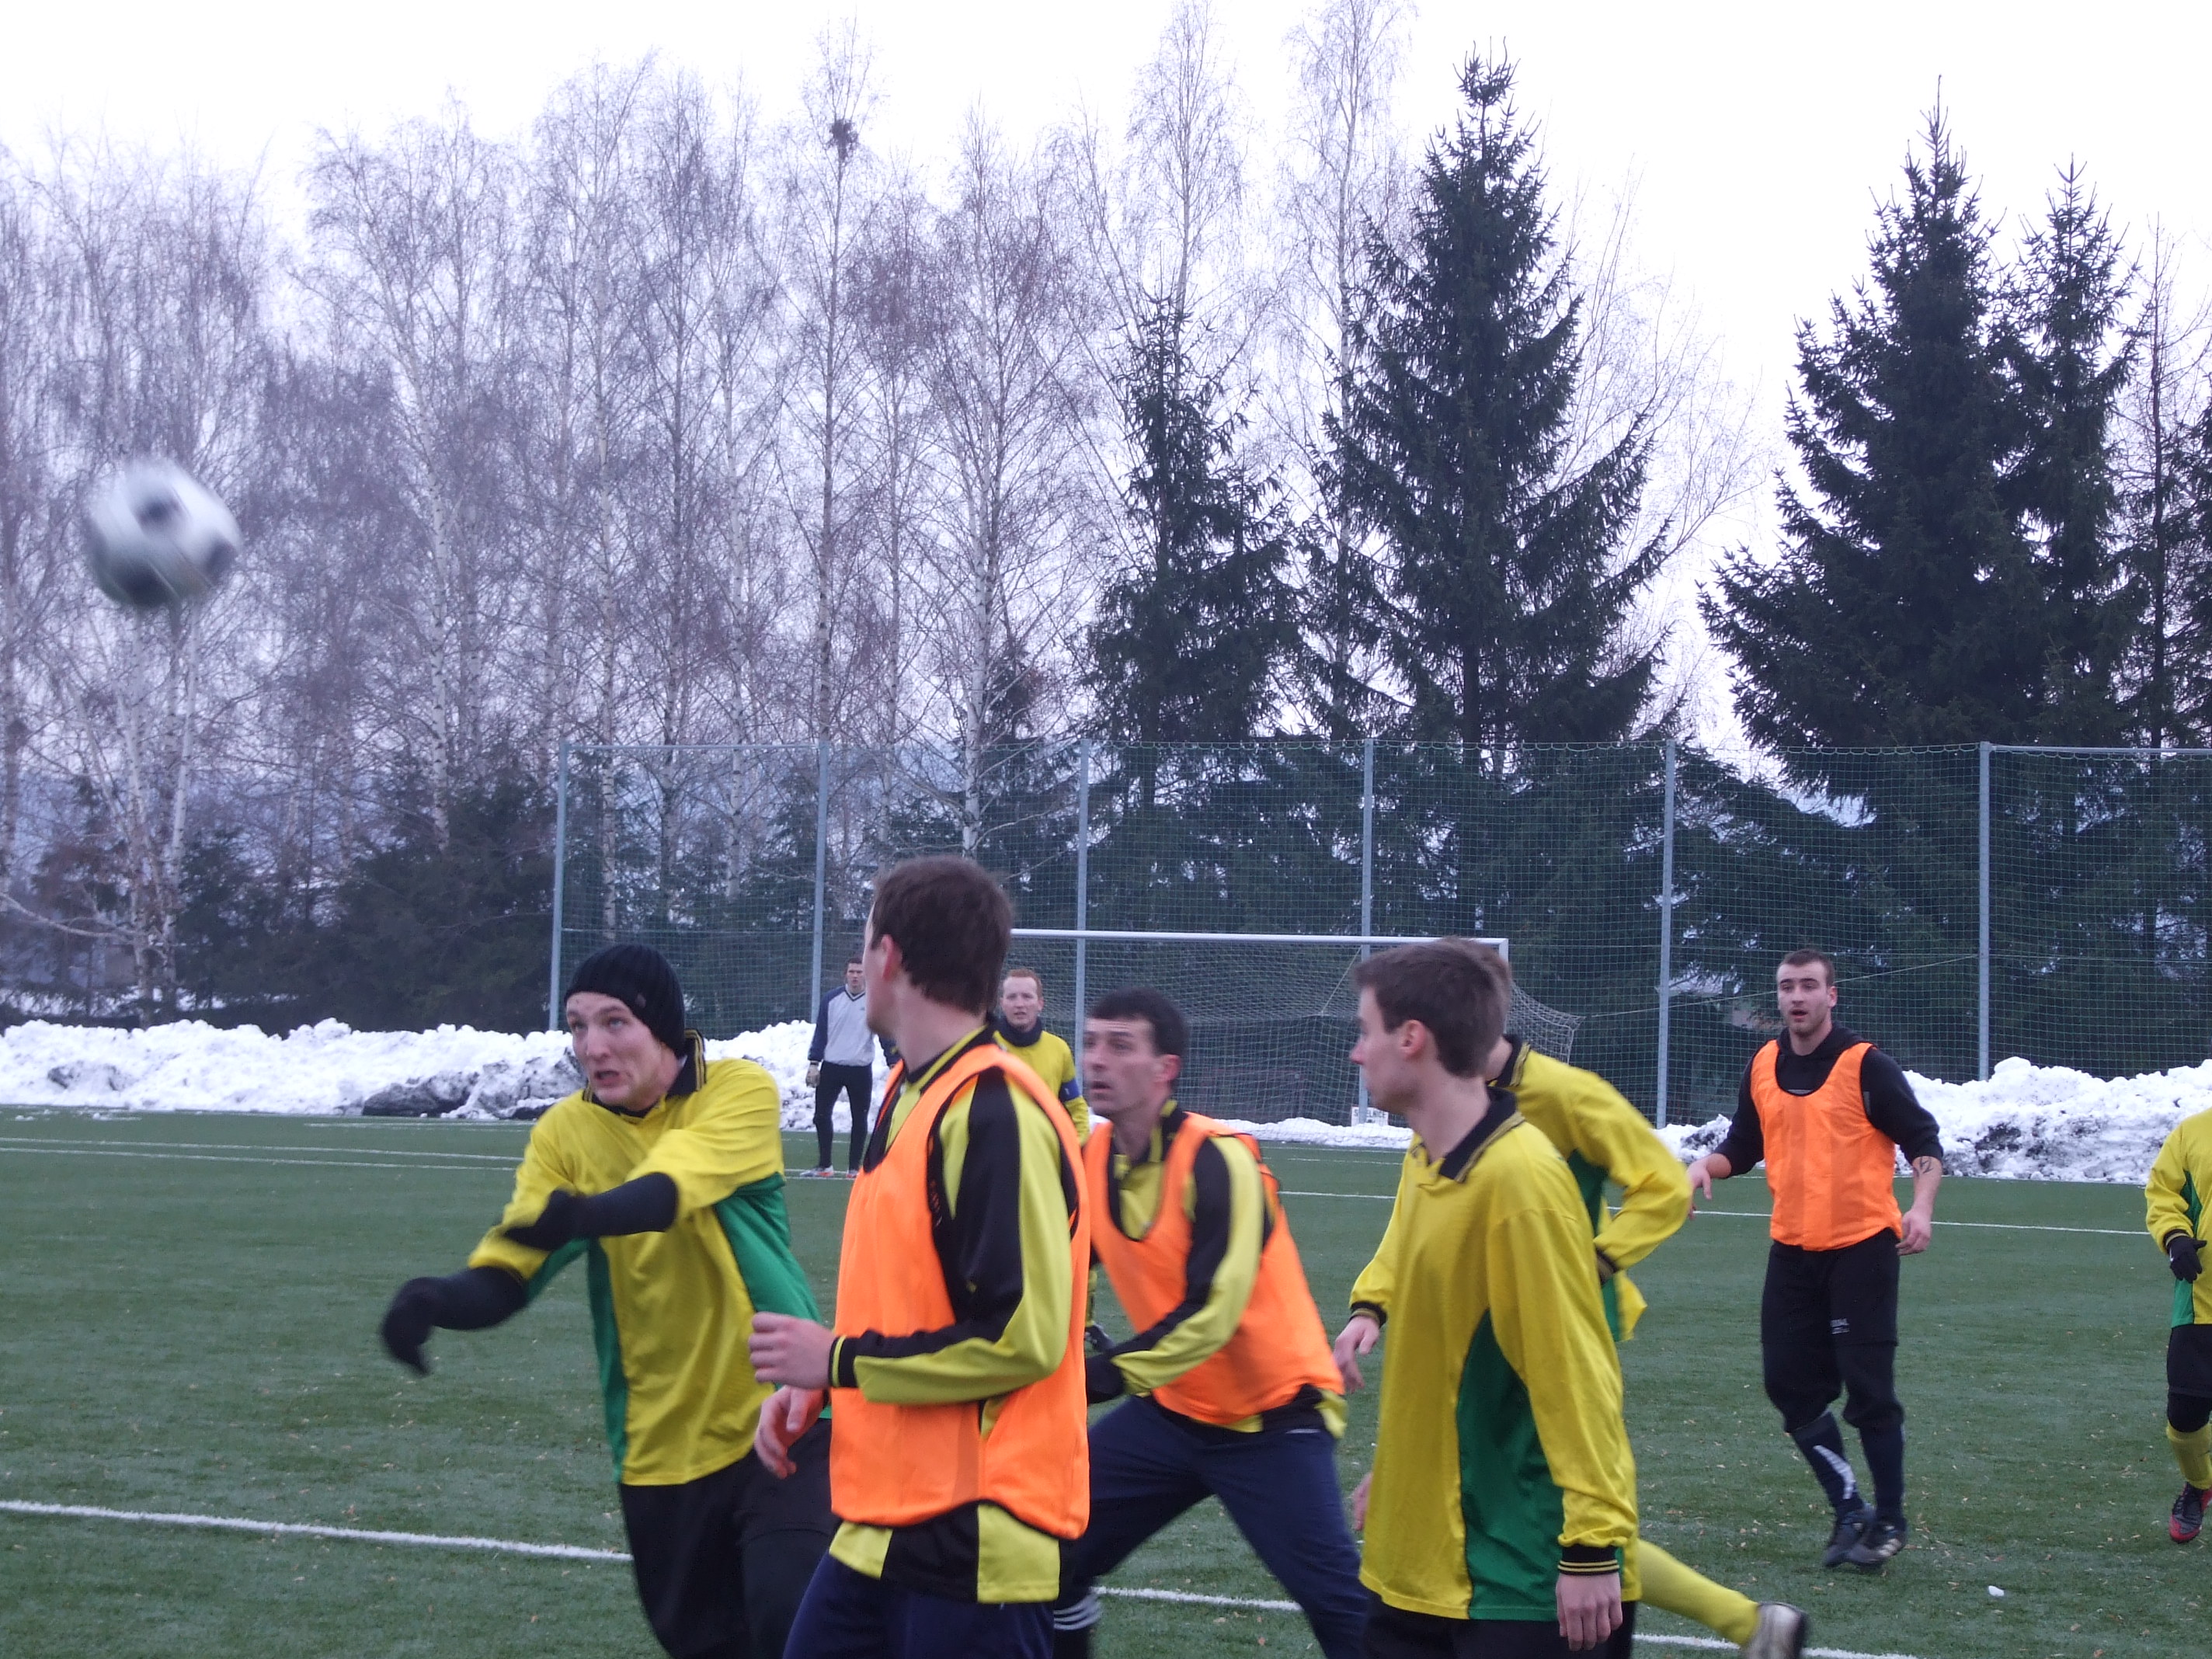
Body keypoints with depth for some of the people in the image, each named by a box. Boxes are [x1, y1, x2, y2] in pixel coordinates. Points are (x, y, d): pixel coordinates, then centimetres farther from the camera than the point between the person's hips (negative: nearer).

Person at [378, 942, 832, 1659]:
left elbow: (670, 1189, -31)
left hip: (778, 1421, -4)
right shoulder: (564, 1133, -2)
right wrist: (435, 1299, -31)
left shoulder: (739, 1090, -12)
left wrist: (583, 1215, -51)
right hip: (661, 1445, 4)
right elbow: (506, 1273, -9)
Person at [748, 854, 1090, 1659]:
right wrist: (815, 1385, 7)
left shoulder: (994, 1111, -17)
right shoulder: (912, 1093, 12)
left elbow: (1020, 1337, -21)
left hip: (973, 1538, -9)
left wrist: (839, 1361, -13)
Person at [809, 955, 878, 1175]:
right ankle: (825, 1164, 12)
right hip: (831, 1067, 1)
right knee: (822, 1115, 0)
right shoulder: (832, 999, 1)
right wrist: (814, 1063, 0)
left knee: (859, 1119, 5)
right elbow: (820, 1032, 5)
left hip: (861, 1070, -1)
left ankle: (854, 1166, 15)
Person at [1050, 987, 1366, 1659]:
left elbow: (1213, 1311, -28)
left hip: (1272, 1414, -7)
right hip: (1172, 1410, 7)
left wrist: (1106, 1372, -32)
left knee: (1341, 1605, -12)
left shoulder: (1215, 1159, -22)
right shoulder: (1093, 1158, -1)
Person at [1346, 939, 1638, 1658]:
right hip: (1422, 1553, 9)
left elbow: (1576, 1378, -20)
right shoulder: (1426, 1162, 6)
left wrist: (1593, 1549, -19)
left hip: (1522, 1573, -9)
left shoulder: (1518, 1178, -20)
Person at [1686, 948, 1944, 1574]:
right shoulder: (1762, 1067, 7)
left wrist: (1921, 1206, -21)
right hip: (1793, 1248, 6)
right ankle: (1851, 1511, 20)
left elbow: (1922, 1140, -6)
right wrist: (1707, 1165, -3)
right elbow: (1742, 1146, 18)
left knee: (1869, 1390, -4)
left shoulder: (1865, 1065, -9)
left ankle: (1889, 1521, 10)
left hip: (1861, 1247, -6)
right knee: (1791, 1385, 6)